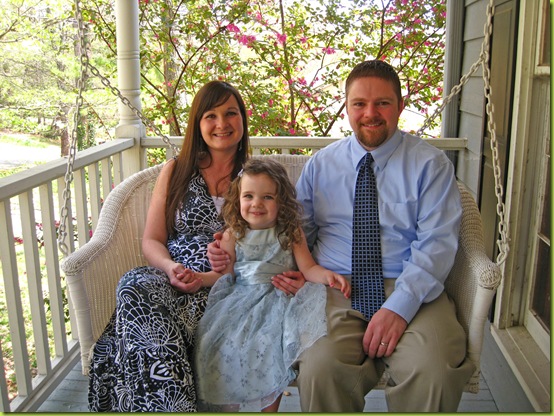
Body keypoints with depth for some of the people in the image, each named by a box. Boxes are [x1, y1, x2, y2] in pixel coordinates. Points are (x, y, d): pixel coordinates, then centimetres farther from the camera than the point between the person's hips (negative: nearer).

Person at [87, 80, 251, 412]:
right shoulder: (175, 172, 16)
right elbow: (152, 240, 13)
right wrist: (171, 268, -11)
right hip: (173, 279, 3)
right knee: (135, 289, -33)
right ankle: (173, 404, -28)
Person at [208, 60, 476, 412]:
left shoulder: (430, 164, 6)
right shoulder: (320, 164, 15)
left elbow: (436, 243, -4)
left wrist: (399, 307, -17)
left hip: (413, 291, 0)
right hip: (334, 290, 1)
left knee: (433, 371, -29)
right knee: (321, 368, -28)